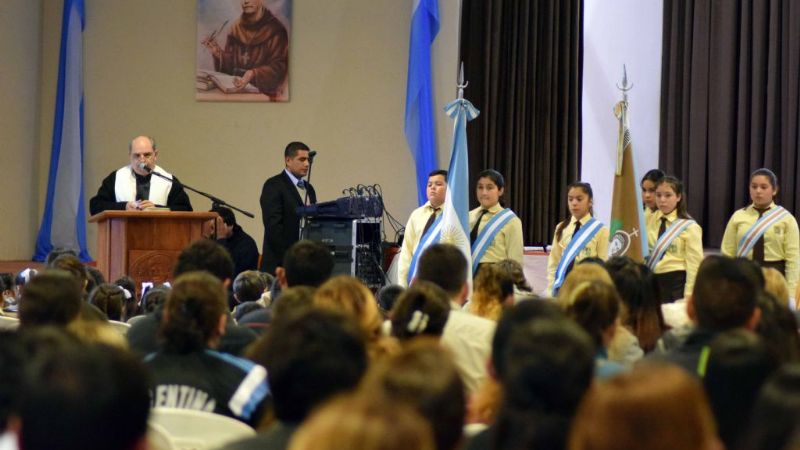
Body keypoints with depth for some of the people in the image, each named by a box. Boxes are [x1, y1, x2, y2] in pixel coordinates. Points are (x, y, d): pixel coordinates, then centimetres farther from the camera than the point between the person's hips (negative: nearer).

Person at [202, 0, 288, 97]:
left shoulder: (275, 29, -5)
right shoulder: (236, 28, 10)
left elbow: (278, 67, -12)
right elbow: (230, 65, 11)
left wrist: (253, 74, -28)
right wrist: (218, 53, -8)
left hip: (262, 92, -4)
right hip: (235, 88, 4)